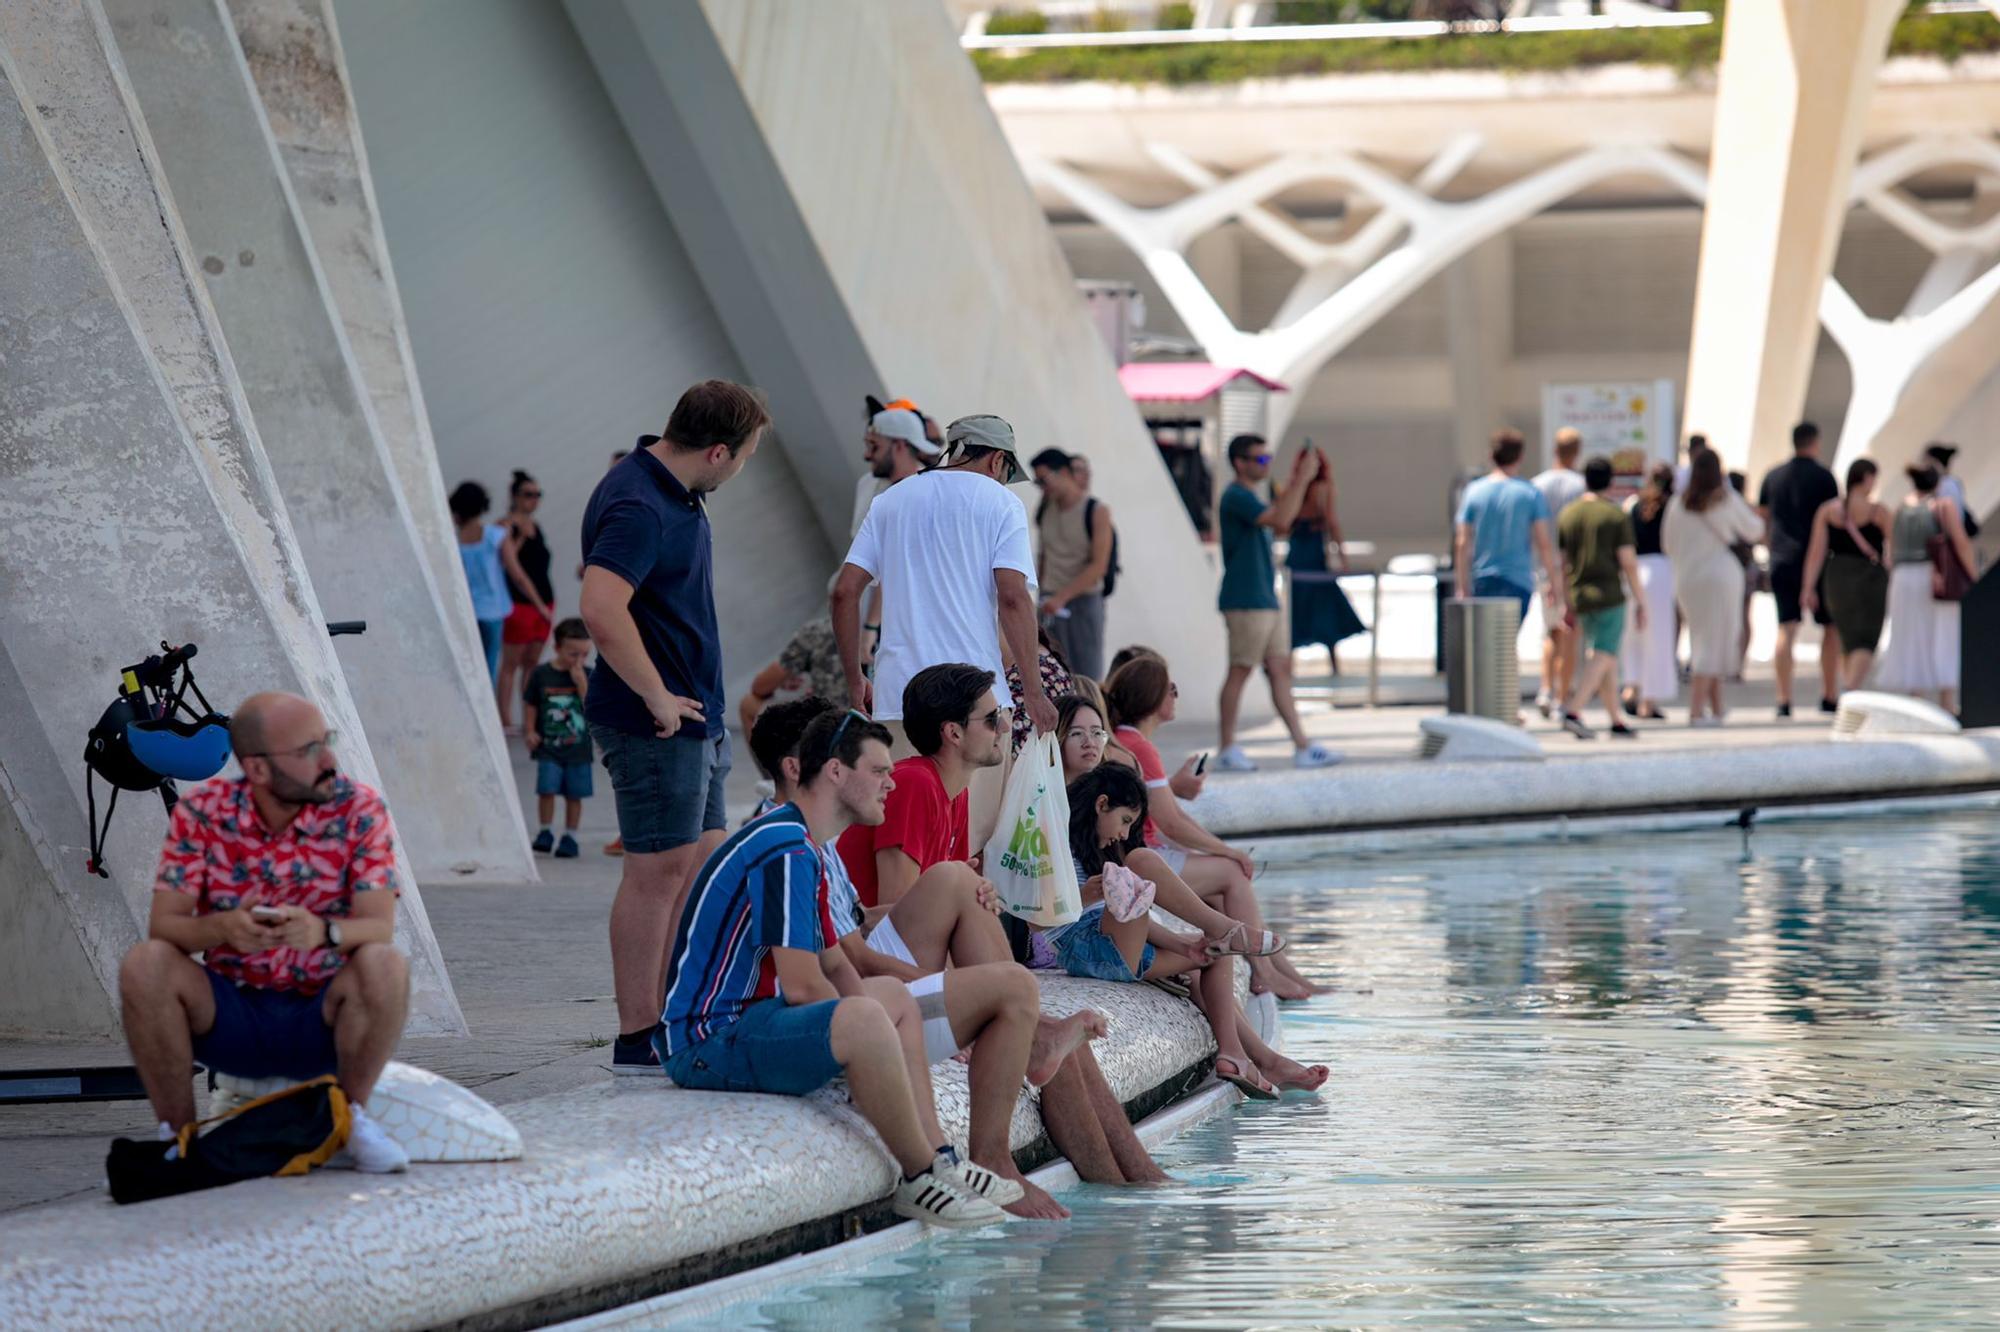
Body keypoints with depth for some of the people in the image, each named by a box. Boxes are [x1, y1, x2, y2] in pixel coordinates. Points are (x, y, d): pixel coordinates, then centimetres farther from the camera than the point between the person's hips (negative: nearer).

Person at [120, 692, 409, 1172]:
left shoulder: (359, 810, -8)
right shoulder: (202, 810, -6)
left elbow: (380, 928, -17)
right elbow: (163, 924, -12)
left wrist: (324, 931, -41)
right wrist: (221, 927, -35)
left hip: (323, 1022, -1)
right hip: (229, 1018, 1)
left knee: (384, 966, -31)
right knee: (144, 965, -26)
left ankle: (351, 1121, -8)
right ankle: (177, 1135, -11)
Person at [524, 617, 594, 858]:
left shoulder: (587, 675, 0)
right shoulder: (541, 674, -1)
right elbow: (531, 704, 6)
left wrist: (581, 682, -19)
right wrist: (530, 731, -3)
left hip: (578, 748, 1)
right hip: (548, 747, -1)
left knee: (574, 794, 6)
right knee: (546, 789, -10)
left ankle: (570, 836, 17)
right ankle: (546, 831, 7)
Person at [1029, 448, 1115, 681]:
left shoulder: (1097, 512, -7)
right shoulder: (1044, 510, 8)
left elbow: (1099, 567, -13)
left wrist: (1062, 597, -20)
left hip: (1085, 601, -4)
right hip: (1052, 601, 4)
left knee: (1086, 675, -3)